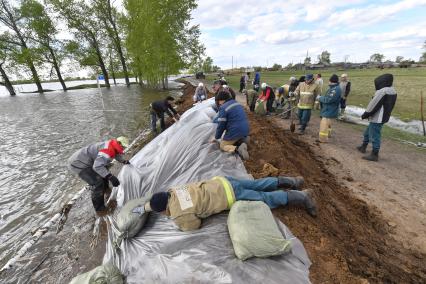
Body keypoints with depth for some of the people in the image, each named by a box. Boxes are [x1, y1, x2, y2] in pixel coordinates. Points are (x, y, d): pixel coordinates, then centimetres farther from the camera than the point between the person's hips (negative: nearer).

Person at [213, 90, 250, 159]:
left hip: (235, 132, -8)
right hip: (245, 131, 8)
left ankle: (237, 149, -14)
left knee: (222, 146, 13)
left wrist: (216, 137, 6)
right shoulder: (237, 103, 13)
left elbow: (221, 125, -11)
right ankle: (241, 143, 2)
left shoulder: (223, 108, -13)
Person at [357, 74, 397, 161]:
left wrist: (365, 115, -4)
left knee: (374, 136, -3)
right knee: (367, 132, 23)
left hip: (377, 119, -10)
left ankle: (374, 155, 5)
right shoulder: (392, 91, 11)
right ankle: (363, 147, 37)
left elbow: (373, 105, -17)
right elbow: (386, 106, 15)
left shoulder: (381, 92, -20)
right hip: (383, 118, 10)